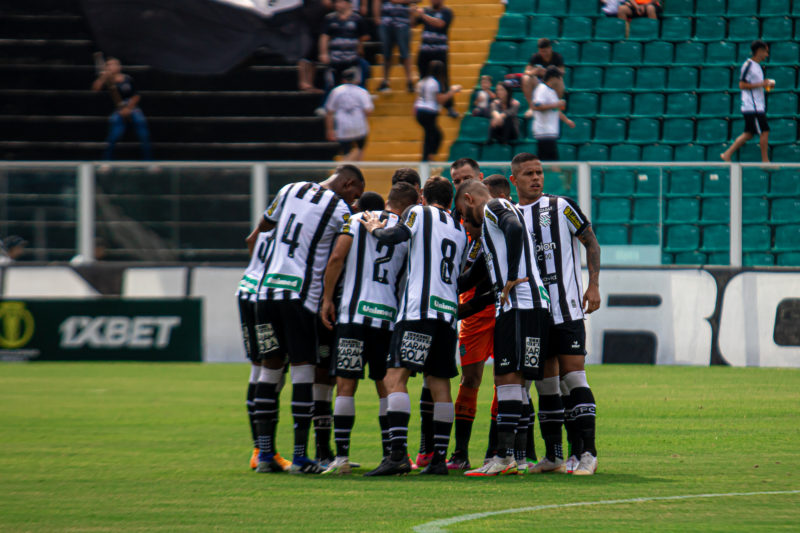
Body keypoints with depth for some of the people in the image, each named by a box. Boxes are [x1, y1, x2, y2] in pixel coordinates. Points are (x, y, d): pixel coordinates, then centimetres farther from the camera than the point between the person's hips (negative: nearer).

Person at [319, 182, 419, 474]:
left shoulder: (357, 220, 5)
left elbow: (337, 258, -4)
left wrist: (327, 299, 0)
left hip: (354, 312, -1)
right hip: (389, 316, 1)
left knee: (346, 385, -1)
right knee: (386, 388, 9)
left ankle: (342, 456, -7)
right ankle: (391, 455, 7)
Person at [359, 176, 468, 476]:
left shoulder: (420, 213, 4)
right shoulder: (460, 230, 22)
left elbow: (393, 237, -11)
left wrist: (375, 229, 8)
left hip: (419, 308, -7)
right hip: (448, 312, 7)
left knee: (395, 378, -12)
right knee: (439, 384, 10)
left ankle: (398, 454, -24)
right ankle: (440, 457, 7)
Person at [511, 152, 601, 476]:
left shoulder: (561, 207, 1)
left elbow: (591, 243, 5)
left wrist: (594, 285, -3)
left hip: (567, 309, -4)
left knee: (573, 375, -11)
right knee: (546, 383, 6)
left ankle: (586, 452, -12)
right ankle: (553, 456, 11)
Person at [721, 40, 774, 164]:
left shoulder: (758, 66, 17)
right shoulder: (748, 65, -12)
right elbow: (742, 85, -16)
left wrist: (767, 84, 10)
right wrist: (761, 84, -19)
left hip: (758, 106, 10)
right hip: (752, 107, -10)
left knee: (749, 134, 11)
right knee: (764, 131, -8)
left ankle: (727, 154, 15)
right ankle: (765, 161, -2)